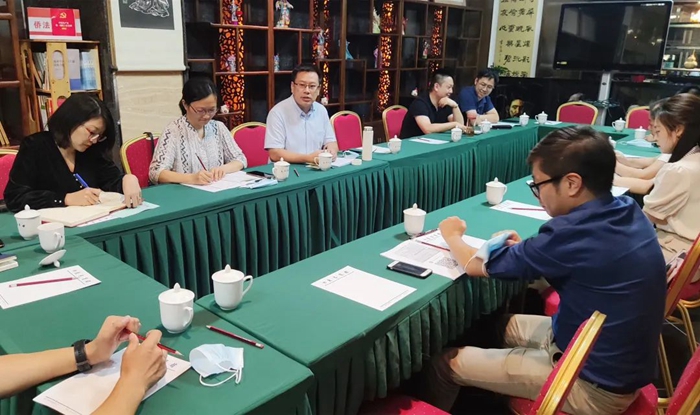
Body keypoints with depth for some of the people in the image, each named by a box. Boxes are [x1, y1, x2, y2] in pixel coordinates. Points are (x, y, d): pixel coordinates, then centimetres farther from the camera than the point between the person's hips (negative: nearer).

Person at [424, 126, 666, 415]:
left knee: (446, 363, 1)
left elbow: (476, 266, -17)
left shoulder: (574, 231, -31)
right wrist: (525, 251, 2)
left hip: (593, 384, -8)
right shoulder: (628, 212, -6)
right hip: (625, 364, 8)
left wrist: (452, 235, 3)